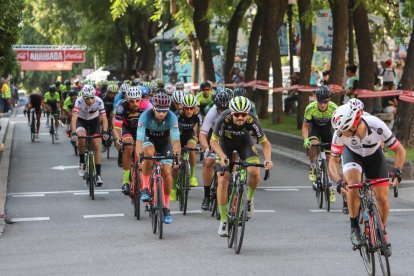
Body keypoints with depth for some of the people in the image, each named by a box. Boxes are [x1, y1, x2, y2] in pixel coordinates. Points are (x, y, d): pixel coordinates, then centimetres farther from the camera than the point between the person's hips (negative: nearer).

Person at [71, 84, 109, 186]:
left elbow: (104, 118, -30)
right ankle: (82, 162, -9)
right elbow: (74, 118, -39)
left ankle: (98, 175, -3)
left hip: (94, 121, 1)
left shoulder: (99, 101, -29)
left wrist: (104, 132, -47)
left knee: (97, 146, -9)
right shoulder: (79, 101, -32)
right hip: (81, 120, -1)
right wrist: (74, 133, -53)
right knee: (81, 138, -31)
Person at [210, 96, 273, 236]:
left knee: (255, 172, -25)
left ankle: (249, 198, 6)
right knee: (222, 180, -11)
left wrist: (268, 159, -38)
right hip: (225, 142, 0)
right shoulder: (224, 119, -35)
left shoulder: (252, 121, -32)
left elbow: (265, 142, -20)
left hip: (244, 142, 1)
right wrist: (223, 157, -42)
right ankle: (223, 221, 0)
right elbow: (214, 141, -26)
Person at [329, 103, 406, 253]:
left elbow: (400, 150, -24)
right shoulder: (340, 133, -34)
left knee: (382, 199, -6)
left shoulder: (377, 127, -37)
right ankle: (354, 228, -13)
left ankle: (382, 232, 23)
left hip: (374, 155, 0)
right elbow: (333, 161, -22)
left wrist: (397, 170, -39)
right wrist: (339, 181, -38)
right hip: (352, 153, 0)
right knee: (354, 183, -30)